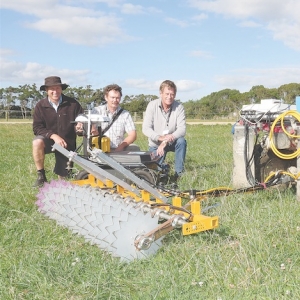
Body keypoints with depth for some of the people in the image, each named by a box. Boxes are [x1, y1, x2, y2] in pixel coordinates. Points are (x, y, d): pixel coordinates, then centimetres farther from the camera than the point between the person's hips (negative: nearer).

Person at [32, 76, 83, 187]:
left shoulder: (72, 104, -9)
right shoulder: (40, 106, -8)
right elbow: (37, 128, -12)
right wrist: (53, 135, -27)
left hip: (67, 143, 0)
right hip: (48, 140, 0)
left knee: (63, 177, 2)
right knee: (37, 142, -36)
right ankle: (41, 176, -18)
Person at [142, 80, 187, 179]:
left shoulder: (179, 107, -13)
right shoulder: (152, 105, -13)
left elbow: (182, 129, -21)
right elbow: (146, 129, -18)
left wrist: (166, 141, -34)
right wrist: (160, 138, -35)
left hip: (172, 142, 0)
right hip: (155, 144, 0)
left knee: (181, 141, -32)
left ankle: (179, 173, -20)